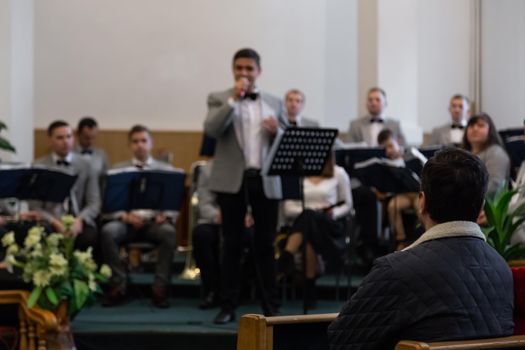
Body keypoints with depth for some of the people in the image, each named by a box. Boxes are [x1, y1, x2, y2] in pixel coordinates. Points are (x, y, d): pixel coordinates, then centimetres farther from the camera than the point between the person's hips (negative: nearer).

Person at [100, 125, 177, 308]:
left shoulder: (166, 169, 17)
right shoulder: (118, 169, 17)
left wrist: (166, 215, -12)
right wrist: (125, 216, -11)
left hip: (155, 221, 0)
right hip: (126, 221, 1)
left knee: (169, 232, -35)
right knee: (107, 231, -33)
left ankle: (160, 287, -28)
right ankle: (118, 285, -21)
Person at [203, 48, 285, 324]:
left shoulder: (274, 103, 11)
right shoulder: (219, 99, 4)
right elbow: (211, 130, -14)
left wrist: (276, 131, -11)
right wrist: (234, 99, -16)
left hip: (266, 181, 2)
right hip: (232, 180, -2)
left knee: (266, 245, 5)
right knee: (232, 245, 4)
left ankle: (271, 306, 13)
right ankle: (228, 306, 11)